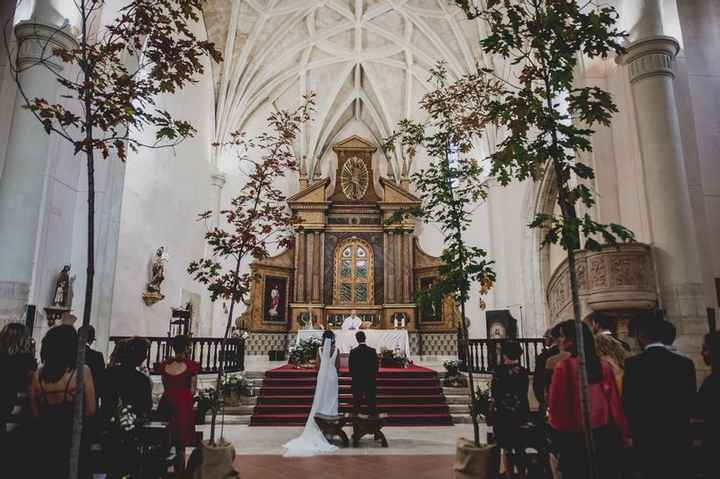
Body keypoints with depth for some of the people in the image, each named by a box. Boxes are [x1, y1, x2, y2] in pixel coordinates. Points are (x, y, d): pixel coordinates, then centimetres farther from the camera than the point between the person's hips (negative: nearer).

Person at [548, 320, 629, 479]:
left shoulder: (563, 366, -14)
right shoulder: (604, 365, -3)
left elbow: (556, 402, -10)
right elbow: (615, 400, 0)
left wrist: (558, 427, 8)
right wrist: (622, 433, 10)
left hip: (574, 435, -4)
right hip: (605, 432, 4)